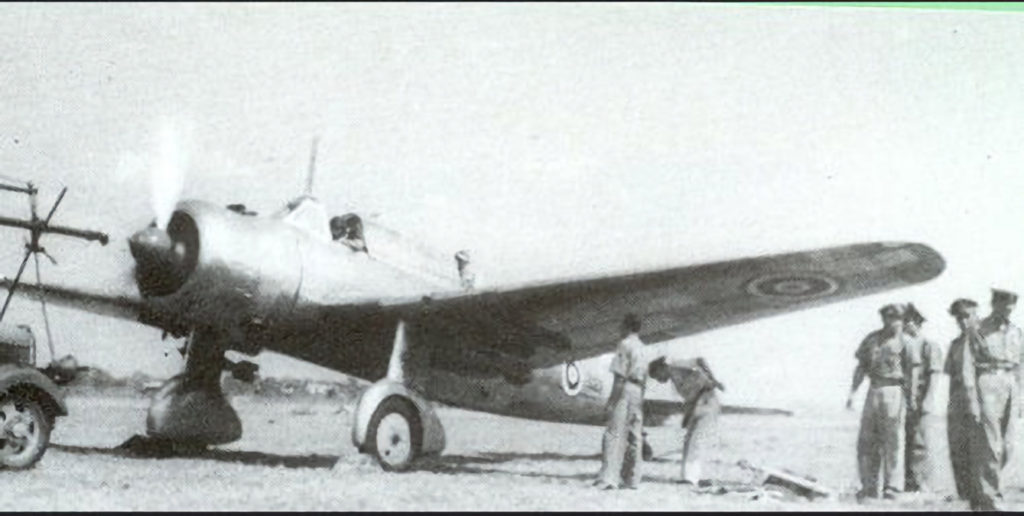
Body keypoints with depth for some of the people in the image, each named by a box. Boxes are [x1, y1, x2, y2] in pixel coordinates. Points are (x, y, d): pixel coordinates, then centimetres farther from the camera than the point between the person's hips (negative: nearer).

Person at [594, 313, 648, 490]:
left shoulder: (625, 344, -8)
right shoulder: (642, 347, 16)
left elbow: (620, 377, -15)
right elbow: (644, 377, 16)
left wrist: (612, 401, -15)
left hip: (625, 391, -8)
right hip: (639, 392, 8)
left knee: (614, 435, -9)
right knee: (634, 437, 10)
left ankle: (608, 477, -15)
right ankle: (632, 478, 12)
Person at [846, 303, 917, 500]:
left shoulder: (903, 341, -2)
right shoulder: (871, 339, 10)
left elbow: (911, 371, -4)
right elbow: (861, 367, 14)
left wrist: (911, 396, -9)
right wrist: (852, 392, 8)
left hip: (894, 391, -4)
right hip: (874, 391, 5)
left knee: (893, 442, -3)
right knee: (866, 441, 5)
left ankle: (893, 489, 2)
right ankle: (869, 486, 14)